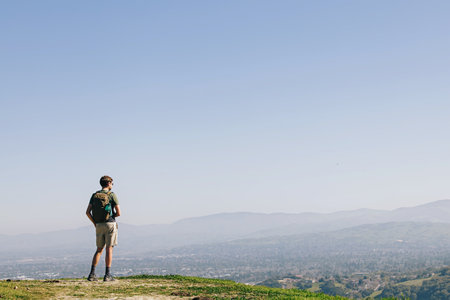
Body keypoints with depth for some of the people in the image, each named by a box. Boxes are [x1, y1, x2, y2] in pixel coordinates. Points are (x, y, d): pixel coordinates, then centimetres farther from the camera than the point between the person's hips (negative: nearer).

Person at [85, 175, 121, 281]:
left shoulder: (94, 195, 8)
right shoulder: (112, 195, -6)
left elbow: (88, 212, 2)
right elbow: (118, 213, -9)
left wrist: (95, 223, 11)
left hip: (99, 225, 5)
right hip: (110, 224, -5)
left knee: (99, 250, 13)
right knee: (109, 249, -2)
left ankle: (92, 274, 4)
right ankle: (107, 275, -5)